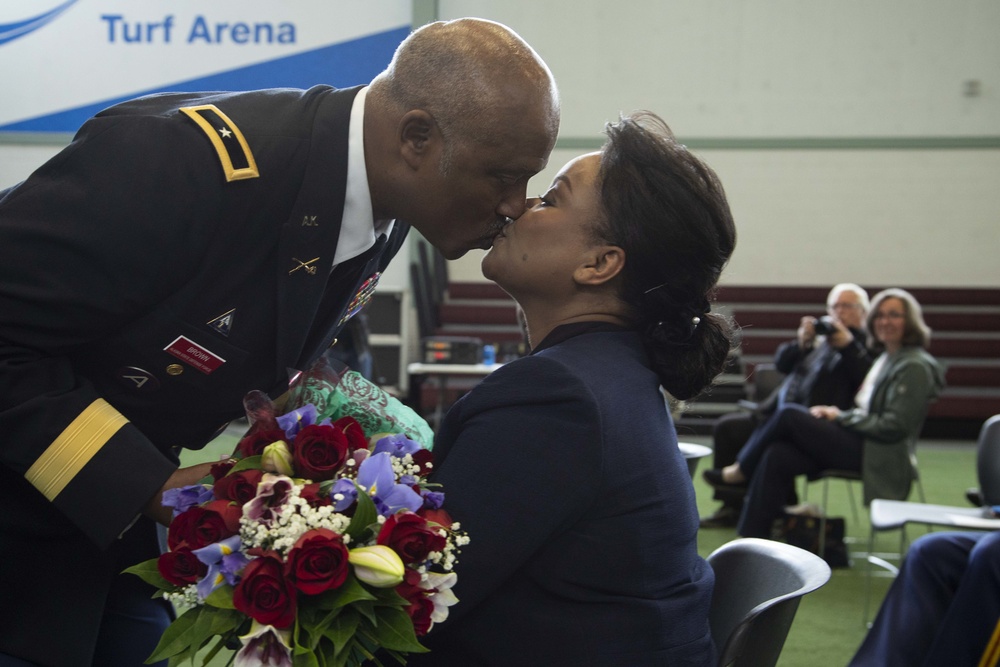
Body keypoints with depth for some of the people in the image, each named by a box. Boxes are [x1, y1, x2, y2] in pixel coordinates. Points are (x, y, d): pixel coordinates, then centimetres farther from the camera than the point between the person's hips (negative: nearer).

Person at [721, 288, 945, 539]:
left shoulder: (914, 366, -9)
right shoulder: (887, 357, 19)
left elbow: (893, 427, -16)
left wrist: (841, 416, -9)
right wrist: (832, 413, -1)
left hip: (877, 456, -9)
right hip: (860, 444, 9)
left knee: (788, 414, -17)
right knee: (778, 455, -14)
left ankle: (741, 469, 4)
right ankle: (754, 538, -16)